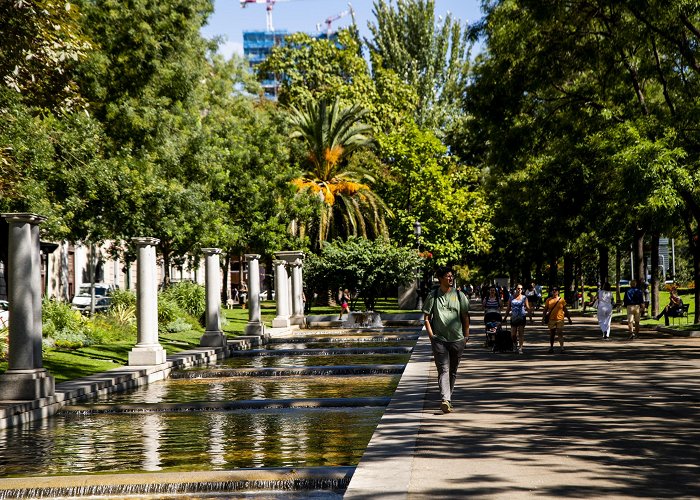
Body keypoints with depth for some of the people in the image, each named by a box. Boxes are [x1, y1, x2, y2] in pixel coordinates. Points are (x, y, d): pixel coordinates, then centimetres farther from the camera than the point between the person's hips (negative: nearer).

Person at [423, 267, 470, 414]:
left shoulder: (459, 295, 7)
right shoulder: (433, 296, 3)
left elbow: (465, 317, 12)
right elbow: (426, 317, 5)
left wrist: (466, 336, 7)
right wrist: (431, 335, -4)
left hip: (457, 339, 3)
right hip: (439, 339, -3)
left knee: (453, 371, 11)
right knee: (443, 370, -13)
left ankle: (448, 397, 26)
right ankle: (445, 400, -24)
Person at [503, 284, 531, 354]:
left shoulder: (524, 298, 3)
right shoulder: (511, 298, 7)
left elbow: (527, 308, 2)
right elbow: (508, 308, 12)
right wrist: (505, 317, 11)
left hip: (522, 318, -2)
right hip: (513, 318, 2)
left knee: (521, 333, -4)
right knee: (513, 334, 1)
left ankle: (520, 348, -2)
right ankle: (515, 343, 29)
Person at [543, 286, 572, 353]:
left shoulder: (561, 300, 2)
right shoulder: (548, 300, 4)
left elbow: (565, 310, 8)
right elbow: (545, 310, 8)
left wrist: (569, 319, 9)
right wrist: (543, 318, -1)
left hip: (560, 319, -2)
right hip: (551, 320, 2)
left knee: (560, 333, -9)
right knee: (552, 334, 10)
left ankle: (561, 347, -11)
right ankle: (551, 347, 21)